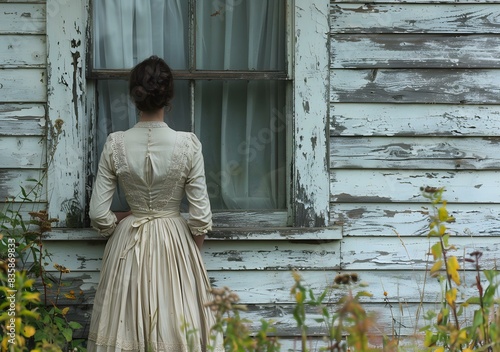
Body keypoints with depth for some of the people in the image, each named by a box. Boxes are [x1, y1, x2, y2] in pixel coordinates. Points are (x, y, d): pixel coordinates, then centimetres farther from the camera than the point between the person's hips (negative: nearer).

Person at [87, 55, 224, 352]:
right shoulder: (188, 144, -13)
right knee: (177, 326, 9)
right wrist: (194, 249, 7)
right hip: (175, 245, -1)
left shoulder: (116, 144, -10)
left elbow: (99, 214, -8)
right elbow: (201, 216, -11)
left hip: (128, 248, 1)